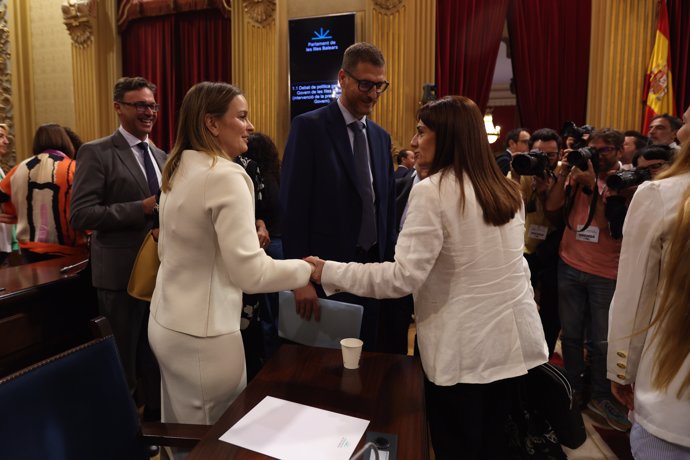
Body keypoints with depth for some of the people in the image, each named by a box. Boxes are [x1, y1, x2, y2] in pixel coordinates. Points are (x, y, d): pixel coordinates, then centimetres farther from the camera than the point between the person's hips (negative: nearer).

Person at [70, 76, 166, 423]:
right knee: (121, 367, 9)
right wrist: (143, 208, -22)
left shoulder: (161, 157, 12)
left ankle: (155, 420, 38)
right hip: (122, 273, -6)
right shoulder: (96, 152, -8)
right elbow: (80, 215, -16)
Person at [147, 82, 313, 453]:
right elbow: (250, 272, -26)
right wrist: (308, 269, -13)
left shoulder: (178, 170, 7)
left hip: (166, 322, 9)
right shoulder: (226, 176, -20)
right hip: (202, 335, -9)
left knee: (181, 437, 24)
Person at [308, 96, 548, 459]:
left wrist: (328, 271, -15)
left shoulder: (432, 191, -17)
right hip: (513, 340, 7)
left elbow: (403, 277, -22)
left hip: (464, 349, -7)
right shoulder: (508, 190, 7)